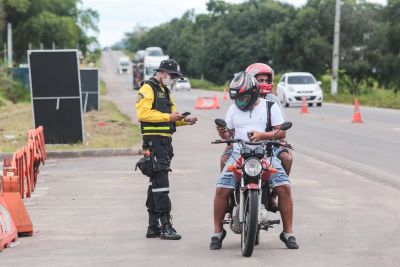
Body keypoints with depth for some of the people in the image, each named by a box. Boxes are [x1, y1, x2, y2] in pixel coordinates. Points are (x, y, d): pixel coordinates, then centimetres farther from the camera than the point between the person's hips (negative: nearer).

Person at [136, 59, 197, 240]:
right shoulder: (148, 89, -7)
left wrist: (183, 120, 4)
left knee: (156, 183, 11)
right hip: (154, 141, -10)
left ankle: (153, 227, 15)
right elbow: (142, 113, -19)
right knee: (160, 182, -13)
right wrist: (167, 117, -19)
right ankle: (165, 226, -14)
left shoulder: (165, 91, 23)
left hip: (165, 141, 10)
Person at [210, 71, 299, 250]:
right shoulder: (233, 109, 16)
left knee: (284, 187, -19)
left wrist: (262, 135, -16)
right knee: (221, 189, -17)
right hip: (239, 154, 2)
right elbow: (229, 134, 17)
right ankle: (217, 232, -1)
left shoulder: (270, 106, 6)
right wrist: (223, 133, -6)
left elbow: (281, 132, 0)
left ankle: (288, 232, -7)